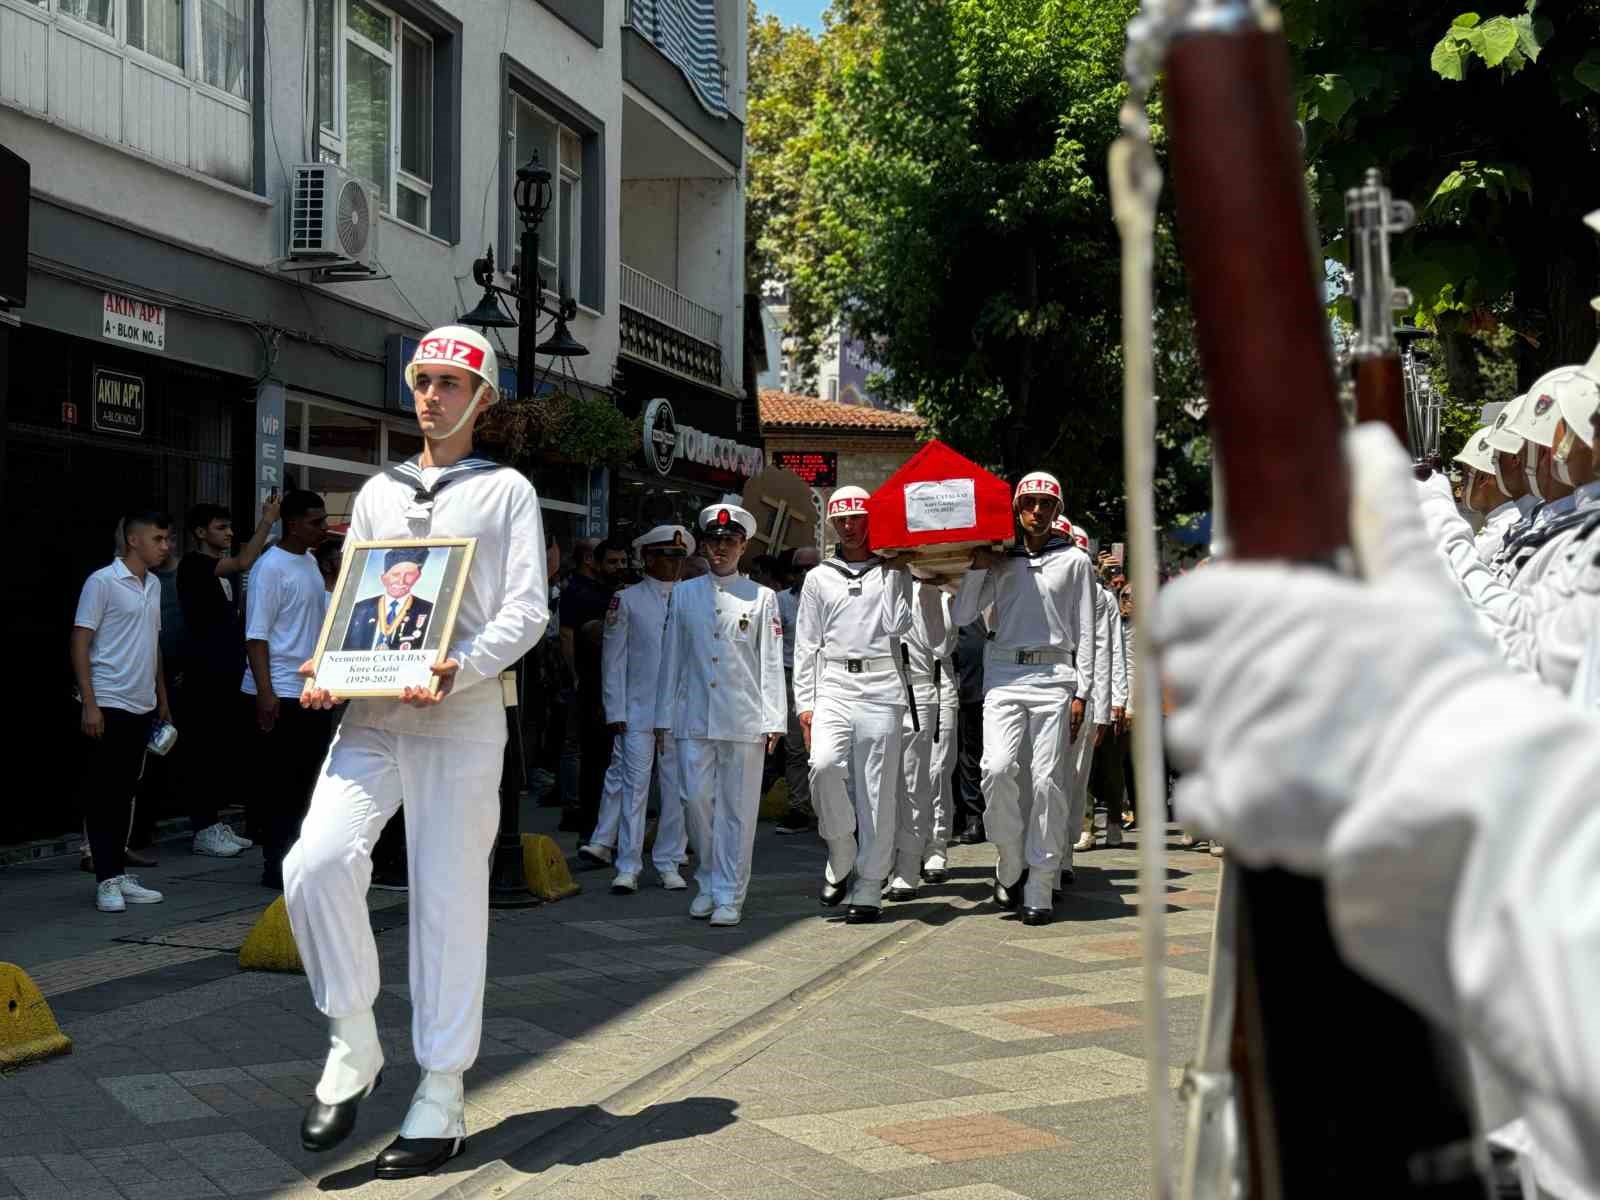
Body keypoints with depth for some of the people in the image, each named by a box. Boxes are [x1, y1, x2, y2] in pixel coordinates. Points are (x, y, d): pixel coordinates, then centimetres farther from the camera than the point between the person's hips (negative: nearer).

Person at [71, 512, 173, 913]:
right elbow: (79, 643, -12)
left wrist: (162, 700, 20)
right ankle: (107, 880, 0)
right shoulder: (102, 582, -9)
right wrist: (89, 704, -17)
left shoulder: (153, 585, 13)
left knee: (125, 792, 11)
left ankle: (119, 874, 17)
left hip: (142, 707, 7)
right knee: (102, 793, -2)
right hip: (107, 705, -7)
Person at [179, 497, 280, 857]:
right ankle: (203, 830, -1)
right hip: (203, 674, -8)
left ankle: (214, 824, 18)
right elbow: (243, 563, -22)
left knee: (222, 750, 11)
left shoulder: (228, 570, 17)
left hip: (228, 673, 8)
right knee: (202, 750, -4)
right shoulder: (193, 565, -7)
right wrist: (268, 519, -21)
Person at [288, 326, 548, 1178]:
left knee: (450, 901, -1)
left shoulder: (507, 491, 7)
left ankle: (441, 1098, 8)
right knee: (316, 862, -17)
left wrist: (458, 667, -20)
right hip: (370, 715, 3)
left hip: (461, 717, -3)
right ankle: (353, 1044, 2)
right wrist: (327, 669, -3)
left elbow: (526, 611, -2)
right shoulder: (378, 493, 19)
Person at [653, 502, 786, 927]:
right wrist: (663, 716, 9)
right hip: (694, 717, 2)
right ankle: (707, 883, 19)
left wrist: (773, 721, -2)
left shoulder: (761, 597, 6)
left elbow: (771, 663, 4)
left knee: (737, 808, 1)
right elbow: (672, 657, 12)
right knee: (698, 800, 0)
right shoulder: (684, 594, 11)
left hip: (744, 721, -2)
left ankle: (729, 894, 9)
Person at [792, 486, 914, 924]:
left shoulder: (893, 572, 11)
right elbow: (806, 644, 13)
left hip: (881, 689, -1)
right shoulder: (819, 578, 16)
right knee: (824, 764, -23)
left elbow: (898, 625, -3)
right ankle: (841, 858, -2)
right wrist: (804, 702, 5)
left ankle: (867, 891, 5)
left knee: (877, 792, -2)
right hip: (833, 686, 1)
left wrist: (894, 575, -4)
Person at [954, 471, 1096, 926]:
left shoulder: (1074, 560, 10)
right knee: (997, 769, -16)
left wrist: (1081, 693, 0)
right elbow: (961, 615, 11)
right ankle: (1010, 863, 5)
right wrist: (978, 565, 2)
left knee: (1048, 779, -6)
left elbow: (1085, 631, 7)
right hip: (1004, 672, 1)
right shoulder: (999, 561, 15)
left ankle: (1039, 888, 0)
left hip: (1054, 674, -1)